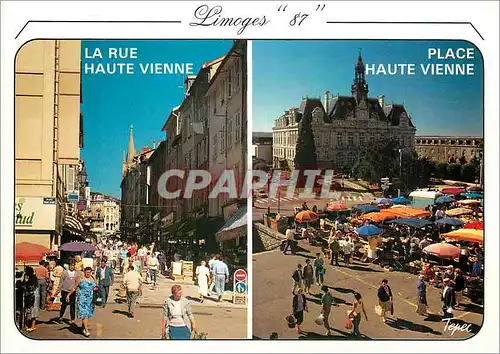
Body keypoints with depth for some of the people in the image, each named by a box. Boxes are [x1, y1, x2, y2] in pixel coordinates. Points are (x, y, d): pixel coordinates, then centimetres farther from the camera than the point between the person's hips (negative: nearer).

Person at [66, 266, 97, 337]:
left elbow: (96, 287, 20)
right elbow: (74, 288, 1)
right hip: (82, 299, -5)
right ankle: (86, 330, -12)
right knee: (84, 313, -10)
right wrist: (68, 295, -2)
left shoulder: (93, 279, 10)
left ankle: (83, 327, 27)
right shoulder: (80, 279, -4)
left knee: (88, 314, 8)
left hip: (90, 299, 5)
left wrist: (96, 289, -3)